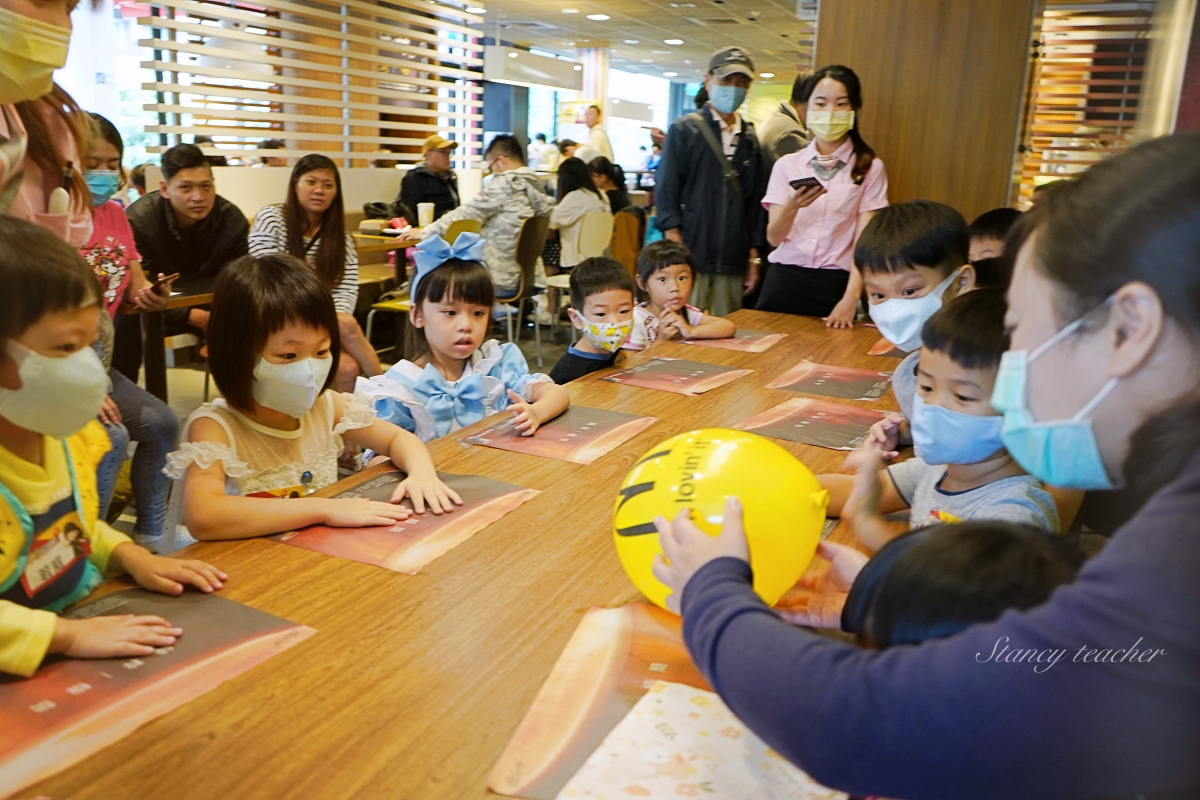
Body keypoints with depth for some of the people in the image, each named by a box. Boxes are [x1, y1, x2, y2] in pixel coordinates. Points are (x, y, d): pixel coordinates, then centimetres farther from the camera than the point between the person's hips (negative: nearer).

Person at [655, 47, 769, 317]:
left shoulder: (750, 139, 15)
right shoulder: (684, 130, 2)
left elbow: (756, 201, 16)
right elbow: (666, 192, -3)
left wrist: (753, 258, 12)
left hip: (732, 264, 4)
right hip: (690, 259, -4)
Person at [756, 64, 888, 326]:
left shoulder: (869, 168, 2)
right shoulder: (787, 164, 7)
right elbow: (773, 238, 2)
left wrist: (850, 299, -18)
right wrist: (792, 207, -19)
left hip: (835, 284, -1)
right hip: (784, 281, 2)